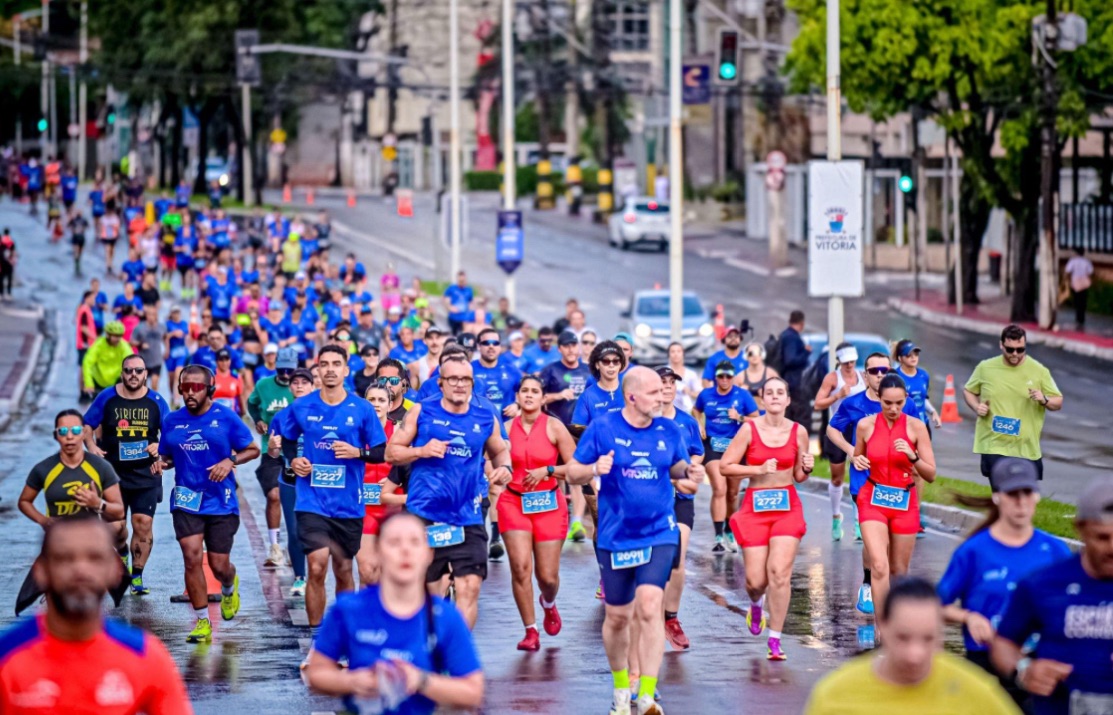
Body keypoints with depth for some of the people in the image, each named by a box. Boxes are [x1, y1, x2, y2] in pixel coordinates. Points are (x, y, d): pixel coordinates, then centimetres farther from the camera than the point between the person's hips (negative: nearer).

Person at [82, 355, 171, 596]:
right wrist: (91, 446, -12)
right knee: (116, 526, 6)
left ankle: (137, 577, 2)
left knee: (143, 524, -9)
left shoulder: (156, 401, 0)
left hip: (146, 475, 0)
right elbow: (87, 425, 6)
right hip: (113, 473, 1)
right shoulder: (107, 398, -1)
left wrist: (160, 445, -15)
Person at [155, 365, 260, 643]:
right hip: (186, 501, 2)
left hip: (221, 502, -2)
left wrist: (231, 460, -16)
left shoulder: (225, 417, -3)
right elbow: (167, 456, 18)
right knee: (192, 558, -13)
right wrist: (161, 463, -6)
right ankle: (202, 622, -2)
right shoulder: (172, 421, 5)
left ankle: (229, 588, 42)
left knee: (219, 565, 3)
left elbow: (253, 449, 2)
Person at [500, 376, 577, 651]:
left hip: (549, 505, -1)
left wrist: (547, 470, -13)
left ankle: (549, 604, 38)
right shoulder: (507, 428, 1)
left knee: (548, 575, 1)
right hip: (514, 502, 1)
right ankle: (531, 631, 0)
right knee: (520, 567, -13)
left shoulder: (553, 427, -3)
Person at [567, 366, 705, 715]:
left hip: (659, 534, 0)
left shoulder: (669, 431, 1)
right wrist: (595, 469, -21)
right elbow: (573, 472, 0)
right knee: (617, 617, 10)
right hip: (615, 538, 0)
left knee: (649, 607, -17)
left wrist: (688, 472, -6)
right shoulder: (602, 428, -5)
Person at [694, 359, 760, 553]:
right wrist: (699, 426, 1)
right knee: (719, 489, -17)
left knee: (732, 493, 13)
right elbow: (696, 412, 20)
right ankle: (719, 537, -19)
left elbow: (756, 419, 1)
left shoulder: (742, 395, -4)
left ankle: (730, 532, 34)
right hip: (713, 445, -1)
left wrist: (740, 418, -16)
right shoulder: (706, 395, 1)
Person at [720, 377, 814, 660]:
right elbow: (725, 467, -6)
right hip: (755, 507, -1)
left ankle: (775, 640, -3)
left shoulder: (798, 431, 2)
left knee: (780, 573, -13)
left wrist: (807, 468, -9)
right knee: (756, 580, 0)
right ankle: (756, 604, 39)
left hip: (788, 507, 1)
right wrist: (759, 469, -16)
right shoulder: (749, 429, -5)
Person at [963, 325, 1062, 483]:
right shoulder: (985, 368, -1)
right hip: (994, 445, -1)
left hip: (1026, 448, 1)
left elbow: (1058, 403, 2)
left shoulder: (1039, 371, -3)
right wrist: (976, 407, -7)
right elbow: (968, 391, 15)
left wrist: (1044, 400, -20)